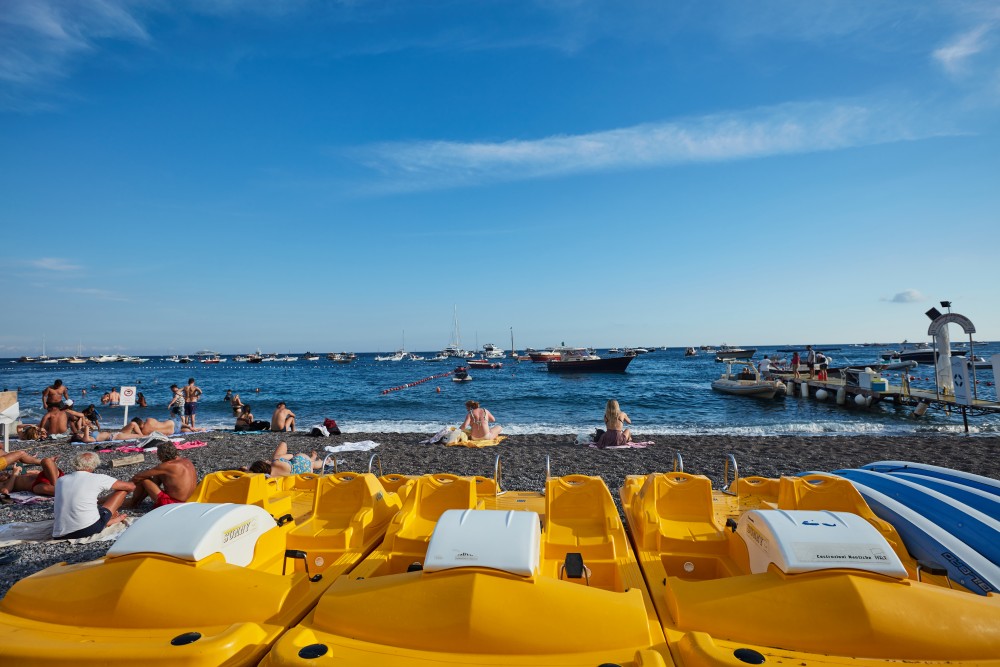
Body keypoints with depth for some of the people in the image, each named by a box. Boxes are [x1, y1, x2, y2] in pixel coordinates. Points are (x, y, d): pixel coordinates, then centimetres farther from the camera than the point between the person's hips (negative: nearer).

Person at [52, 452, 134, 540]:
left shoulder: (60, 480, 13)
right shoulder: (97, 478, -1)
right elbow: (131, 487, 7)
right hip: (90, 528, -5)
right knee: (122, 490, 8)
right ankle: (110, 520, 24)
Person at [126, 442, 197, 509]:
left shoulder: (167, 466, -18)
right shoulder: (187, 461, 2)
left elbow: (139, 476, -10)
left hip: (171, 504, -8)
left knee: (143, 479, 2)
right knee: (158, 476, 19)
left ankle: (132, 503, 26)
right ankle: (139, 501, 29)